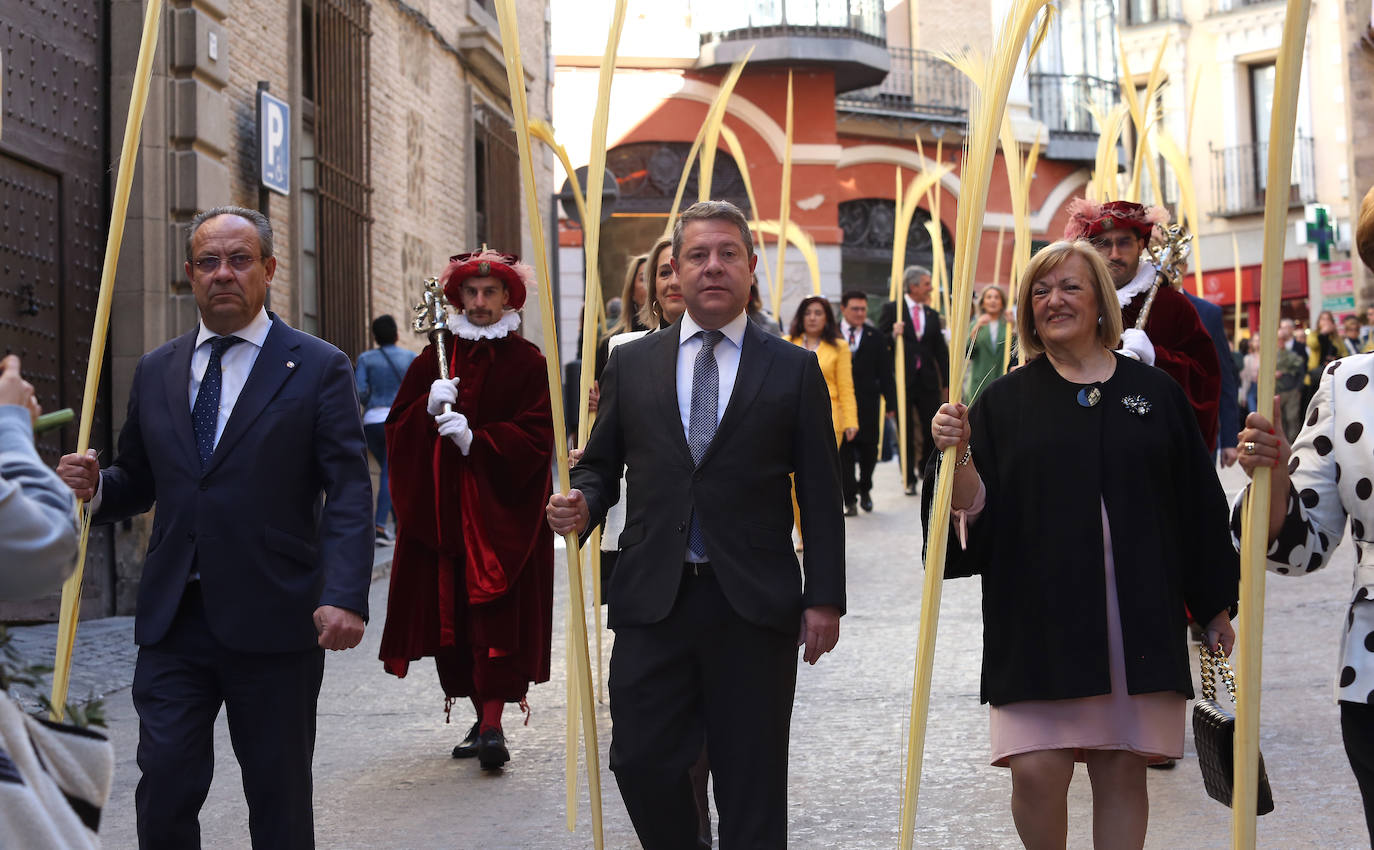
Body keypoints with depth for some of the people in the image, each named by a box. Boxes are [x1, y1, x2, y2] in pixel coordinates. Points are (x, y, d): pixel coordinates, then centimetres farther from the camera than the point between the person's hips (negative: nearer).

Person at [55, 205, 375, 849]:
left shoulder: (318, 368, 0)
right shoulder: (156, 372, 13)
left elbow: (349, 493, -8)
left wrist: (345, 596, -22)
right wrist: (95, 487, -4)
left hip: (273, 621, -3)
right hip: (172, 620, 3)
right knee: (164, 793, -1)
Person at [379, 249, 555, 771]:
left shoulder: (528, 364, 2)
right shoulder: (434, 360, 12)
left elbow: (536, 434, -8)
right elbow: (397, 427, 8)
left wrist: (476, 440, -20)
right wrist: (429, 409, -12)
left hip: (503, 510, -4)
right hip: (440, 509, 4)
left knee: (497, 613, -10)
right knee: (450, 612, 4)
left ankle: (493, 725, -13)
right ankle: (483, 716, 16)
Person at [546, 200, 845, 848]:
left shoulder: (794, 370, 5)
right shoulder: (631, 363, 10)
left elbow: (820, 495, 4)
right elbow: (600, 462, 16)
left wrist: (824, 599, -1)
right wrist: (581, 504, -7)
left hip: (754, 606, -2)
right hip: (653, 601, 2)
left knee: (751, 784, 3)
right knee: (641, 763, 0)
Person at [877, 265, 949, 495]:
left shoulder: (932, 315, 12)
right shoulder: (891, 309, 0)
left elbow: (941, 351, 14)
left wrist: (947, 383, 11)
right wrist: (894, 335, -20)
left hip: (928, 381, 4)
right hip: (902, 379, -3)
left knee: (933, 429, 3)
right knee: (906, 431, 2)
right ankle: (909, 478, 11)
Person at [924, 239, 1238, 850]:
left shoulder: (1155, 392, 8)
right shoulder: (1005, 401, 5)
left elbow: (1197, 502, 11)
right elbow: (978, 514, -1)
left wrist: (1215, 606, 11)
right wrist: (959, 454, -20)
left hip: (1140, 615, 1)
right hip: (1039, 611, -1)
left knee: (1122, 771, 4)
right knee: (1037, 771, -9)